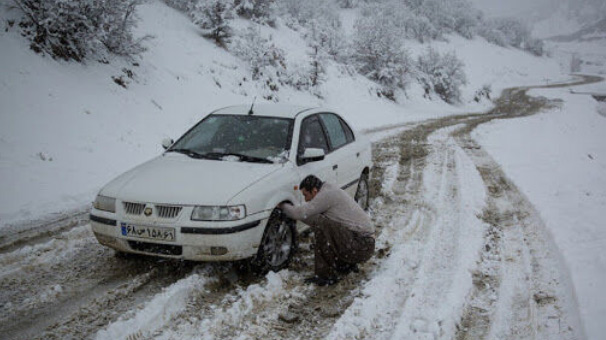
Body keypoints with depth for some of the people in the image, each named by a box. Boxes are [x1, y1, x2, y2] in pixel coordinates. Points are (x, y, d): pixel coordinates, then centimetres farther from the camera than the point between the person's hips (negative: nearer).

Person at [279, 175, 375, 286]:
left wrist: (283, 206, -1)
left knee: (321, 224, -22)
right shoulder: (330, 191, 16)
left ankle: (327, 275, -15)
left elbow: (301, 213, -18)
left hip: (362, 246, -10)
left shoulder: (327, 194, -14)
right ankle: (347, 265, 22)